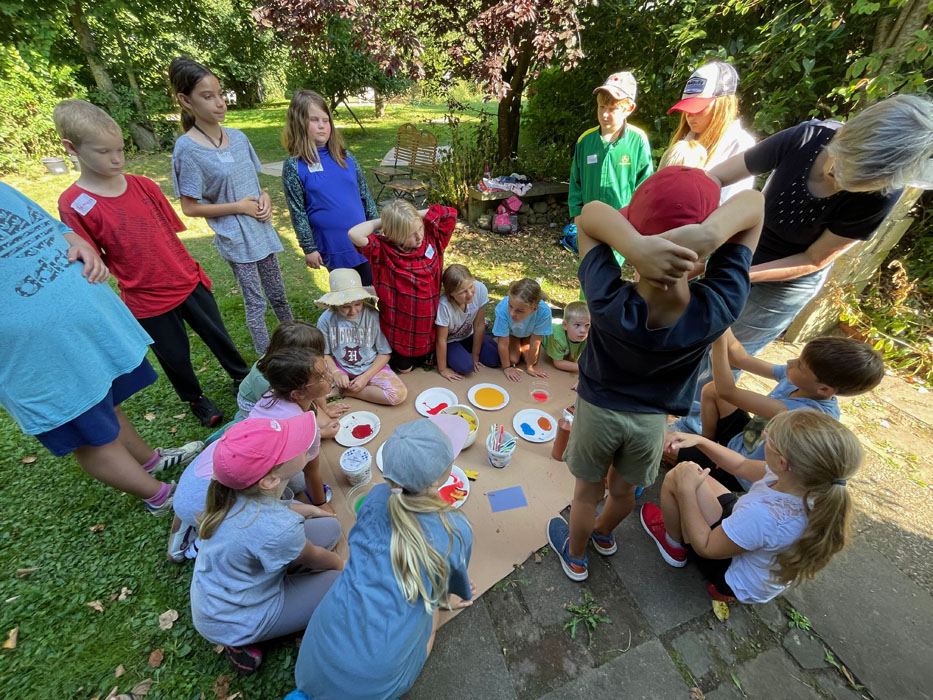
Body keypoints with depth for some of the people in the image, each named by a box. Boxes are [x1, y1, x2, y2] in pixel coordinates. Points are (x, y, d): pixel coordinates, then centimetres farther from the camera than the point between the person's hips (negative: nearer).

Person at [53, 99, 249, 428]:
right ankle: (195, 399, 38)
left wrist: (195, 271, 6)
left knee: (218, 335, 16)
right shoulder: (74, 205, -11)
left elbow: (171, 234, 6)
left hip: (189, 282, 3)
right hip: (147, 301, -2)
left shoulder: (144, 186, 0)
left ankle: (242, 377, 38)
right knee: (175, 356, 14)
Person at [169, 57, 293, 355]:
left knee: (278, 294, 17)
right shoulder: (187, 148, -12)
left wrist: (264, 198, -6)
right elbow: (190, 207, -11)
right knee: (255, 302, 3)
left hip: (262, 229, 5)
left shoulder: (238, 137, 3)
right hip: (235, 237, -5)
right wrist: (240, 207, -15)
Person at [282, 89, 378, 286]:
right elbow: (298, 212, -5)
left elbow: (365, 194, 8)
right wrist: (309, 248, -5)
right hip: (332, 246, -3)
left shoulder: (345, 156, 2)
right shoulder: (294, 165, -7)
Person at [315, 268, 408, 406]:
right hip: (340, 367, 0)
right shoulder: (326, 319, -11)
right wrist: (336, 373, -17)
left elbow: (385, 352, -7)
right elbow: (325, 353, 1)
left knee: (399, 394, -26)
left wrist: (366, 377, -15)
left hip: (371, 367, 0)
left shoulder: (374, 316, -16)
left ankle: (347, 391, -10)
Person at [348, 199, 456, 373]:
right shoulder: (383, 251, -21)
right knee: (404, 368, 17)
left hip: (428, 321, 4)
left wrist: (417, 214, -17)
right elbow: (354, 234, -36)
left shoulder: (432, 239, -9)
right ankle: (389, 354, 46)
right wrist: (380, 222, -22)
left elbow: (450, 214, -13)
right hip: (400, 324, -3)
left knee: (426, 361, 25)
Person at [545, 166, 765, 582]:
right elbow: (753, 202, -21)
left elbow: (592, 212, -28)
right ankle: (604, 533, 64)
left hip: (598, 408, -2)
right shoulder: (720, 309, -29)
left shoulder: (609, 303, -36)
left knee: (588, 492, 24)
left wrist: (635, 246, -46)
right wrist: (710, 234, -42)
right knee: (623, 490, 31)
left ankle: (575, 556, 53)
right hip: (652, 419, 3)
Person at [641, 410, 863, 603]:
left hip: (733, 580, -7)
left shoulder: (764, 515, -44)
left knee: (676, 478, -14)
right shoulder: (808, 481, -23)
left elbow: (705, 547, -27)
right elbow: (742, 465, -3)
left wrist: (686, 489, -25)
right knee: (693, 475, 11)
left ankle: (673, 544, 13)